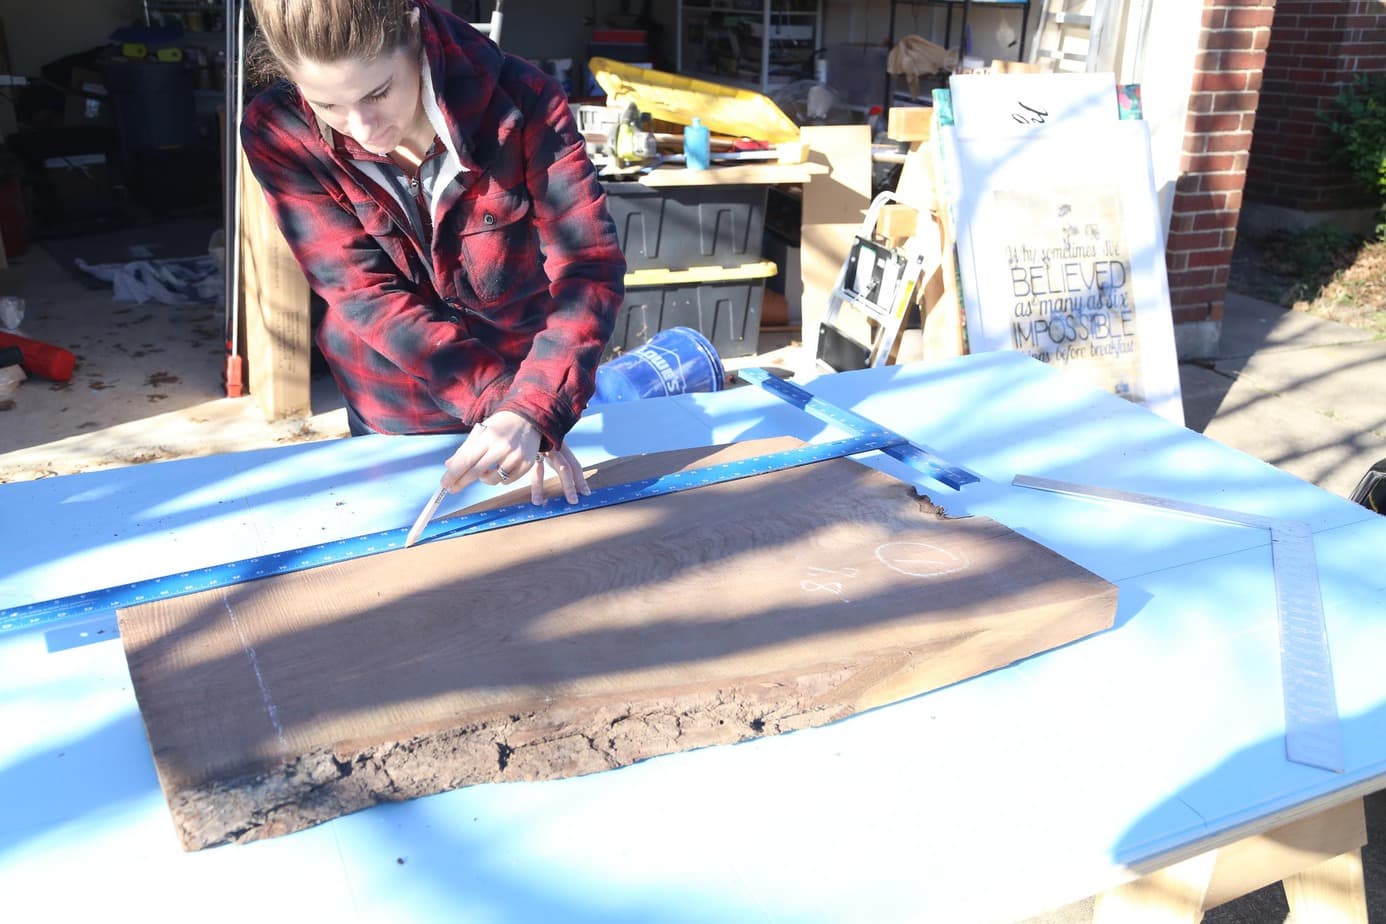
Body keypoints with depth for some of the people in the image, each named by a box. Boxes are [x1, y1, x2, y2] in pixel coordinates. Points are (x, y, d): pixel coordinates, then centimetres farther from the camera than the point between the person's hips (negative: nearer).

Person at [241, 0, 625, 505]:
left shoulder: (521, 102, -24)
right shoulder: (278, 135, -20)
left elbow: (588, 267, -27)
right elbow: (365, 294, -22)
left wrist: (531, 411, -42)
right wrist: (496, 402, -32)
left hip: (526, 373, 0)